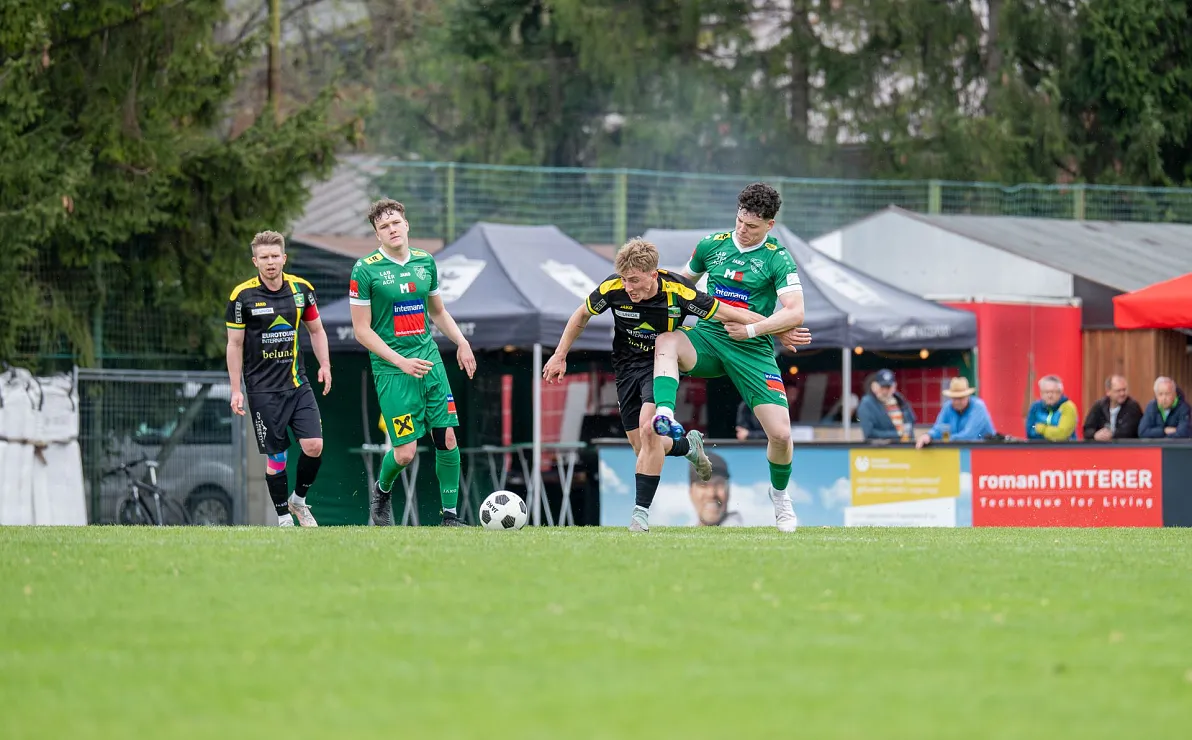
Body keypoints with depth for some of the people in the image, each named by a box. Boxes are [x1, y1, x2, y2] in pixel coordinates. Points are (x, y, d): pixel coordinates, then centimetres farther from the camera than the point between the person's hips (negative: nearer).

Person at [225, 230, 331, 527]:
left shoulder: (301, 289, 3)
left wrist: (324, 365, 3)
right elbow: (235, 344, -1)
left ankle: (299, 499, 18)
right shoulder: (242, 296, -7)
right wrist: (236, 390, -4)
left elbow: (316, 330, 16)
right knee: (276, 456, -3)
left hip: (298, 383, 3)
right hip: (263, 388, -3)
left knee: (313, 446, -7)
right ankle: (284, 519, 10)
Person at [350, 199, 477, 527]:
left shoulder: (426, 262, 9)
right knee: (406, 452, -8)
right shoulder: (366, 270, -8)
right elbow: (362, 330, -7)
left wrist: (462, 342, 9)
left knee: (448, 440, -3)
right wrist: (401, 362, -15)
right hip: (392, 371, -5)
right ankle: (382, 490, 25)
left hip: (430, 362, 5)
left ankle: (450, 515, 9)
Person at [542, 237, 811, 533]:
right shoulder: (612, 289, -20)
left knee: (649, 427, -26)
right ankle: (688, 445, 36)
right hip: (627, 365, 3)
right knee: (643, 448, 2)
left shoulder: (678, 293, -26)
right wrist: (560, 356, 5)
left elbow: (733, 315, -17)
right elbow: (582, 316, 2)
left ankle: (641, 510, -18)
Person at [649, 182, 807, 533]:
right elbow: (683, 281, 25)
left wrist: (753, 329, -22)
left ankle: (779, 494, 20)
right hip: (708, 337, 2)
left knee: (780, 433, -10)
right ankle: (665, 416, -49)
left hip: (754, 350, -2)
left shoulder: (778, 259, -5)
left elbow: (795, 313, -13)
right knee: (667, 341, -33)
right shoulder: (712, 245, 5)